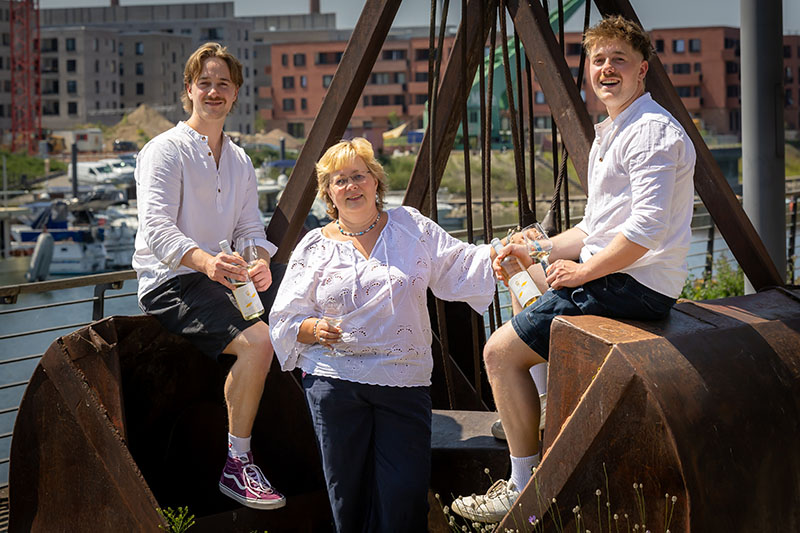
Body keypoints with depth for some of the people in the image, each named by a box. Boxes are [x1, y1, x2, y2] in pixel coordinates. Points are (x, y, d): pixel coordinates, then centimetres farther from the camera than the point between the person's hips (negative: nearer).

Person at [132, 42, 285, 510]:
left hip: (223, 277, 7)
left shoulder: (240, 161, 17)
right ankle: (237, 466, -21)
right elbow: (156, 227, -19)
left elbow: (251, 227, 12)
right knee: (256, 341, -29)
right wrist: (205, 261, -38)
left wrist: (260, 263, -13)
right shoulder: (165, 151, -6)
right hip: (170, 280, -7)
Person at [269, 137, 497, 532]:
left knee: (406, 495, -7)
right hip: (335, 381, 0)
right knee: (348, 495, 0)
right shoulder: (314, 248, 10)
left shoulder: (411, 228, 11)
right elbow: (285, 321, 8)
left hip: (404, 381, 0)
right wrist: (314, 330, -13)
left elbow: (461, 267, 4)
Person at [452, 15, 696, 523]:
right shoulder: (611, 134, 19)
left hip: (634, 286, -11)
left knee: (501, 351, -14)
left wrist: (583, 272, -17)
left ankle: (526, 488, -7)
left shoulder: (652, 131, -15)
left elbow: (646, 229, -26)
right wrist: (537, 252, 13)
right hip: (614, 276, 11)